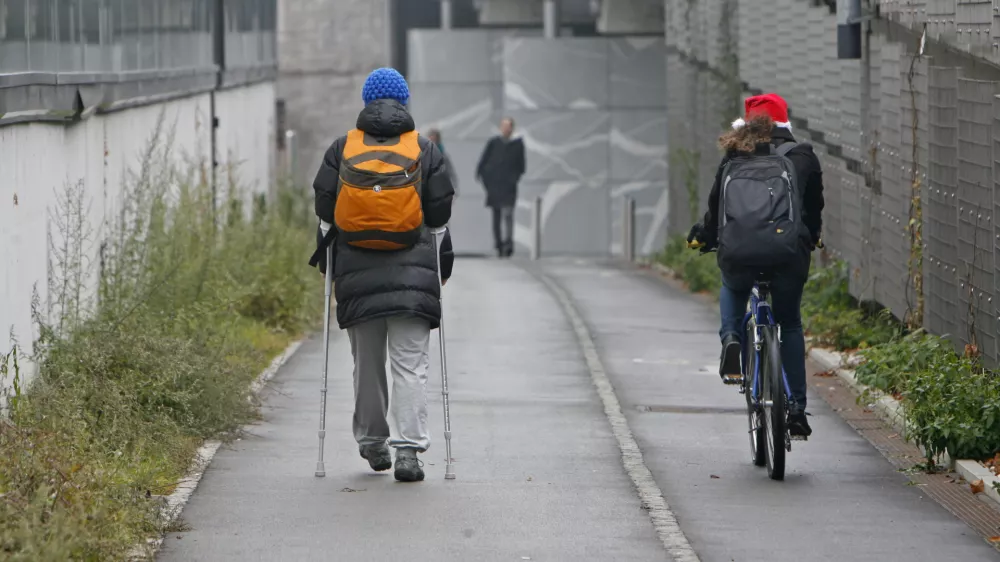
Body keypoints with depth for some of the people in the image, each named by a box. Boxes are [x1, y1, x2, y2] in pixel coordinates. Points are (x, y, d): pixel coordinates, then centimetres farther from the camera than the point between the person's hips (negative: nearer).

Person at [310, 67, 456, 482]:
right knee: (410, 364, -4)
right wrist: (442, 260, 18)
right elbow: (439, 214, 5)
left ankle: (372, 443, 26)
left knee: (367, 363, 14)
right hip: (412, 276, -1)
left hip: (357, 275, 1)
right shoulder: (424, 151, 2)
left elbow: (325, 209, 6)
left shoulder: (342, 150, 3)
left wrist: (326, 254, 20)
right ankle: (408, 449, -15)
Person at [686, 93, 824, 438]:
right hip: (788, 251, 0)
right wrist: (812, 238, 44)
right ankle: (797, 407, 14)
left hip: (738, 250, 0)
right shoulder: (802, 157, 15)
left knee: (732, 290, 37)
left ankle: (730, 337, 10)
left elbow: (715, 206, 21)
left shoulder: (733, 159, 15)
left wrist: (704, 236, 41)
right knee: (790, 325, 20)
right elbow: (814, 206, 24)